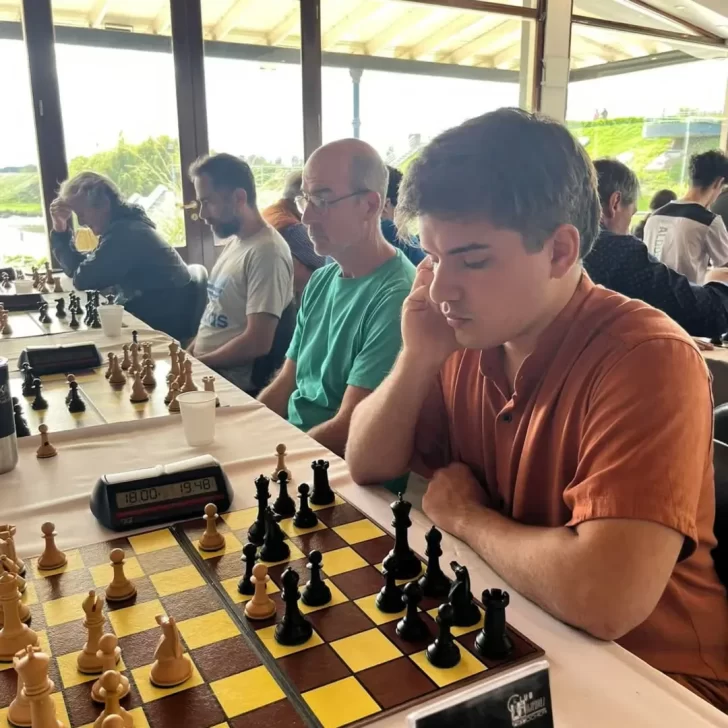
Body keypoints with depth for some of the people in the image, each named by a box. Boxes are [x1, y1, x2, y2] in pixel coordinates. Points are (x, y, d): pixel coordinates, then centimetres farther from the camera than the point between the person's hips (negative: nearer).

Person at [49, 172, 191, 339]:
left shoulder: (125, 233, -20)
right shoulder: (121, 227, 11)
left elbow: (82, 279, -16)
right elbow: (78, 269, 16)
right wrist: (60, 230, 6)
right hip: (144, 316, 9)